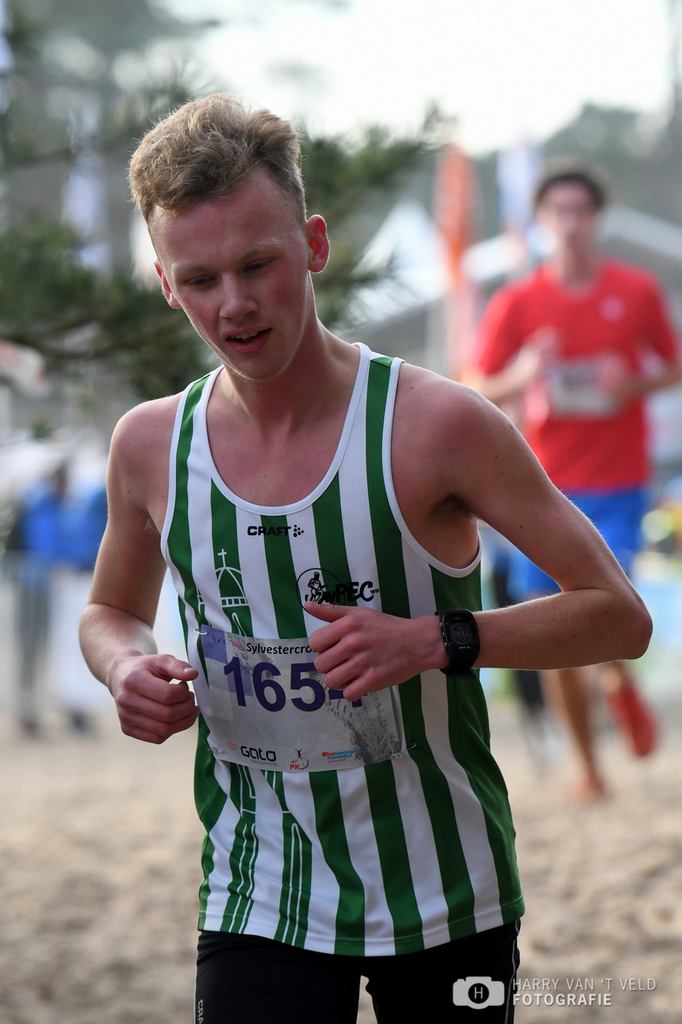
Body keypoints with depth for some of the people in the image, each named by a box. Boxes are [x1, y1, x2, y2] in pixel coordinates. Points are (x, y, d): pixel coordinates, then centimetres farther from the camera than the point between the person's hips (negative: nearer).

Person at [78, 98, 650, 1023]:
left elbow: (620, 617, -10)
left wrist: (437, 641, -23)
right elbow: (111, 609, 18)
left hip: (445, 901, -1)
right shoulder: (151, 445, -2)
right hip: (258, 903, 1)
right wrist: (126, 668, -5)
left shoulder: (435, 426, -13)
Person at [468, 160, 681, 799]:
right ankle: (588, 768, 17)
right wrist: (520, 377, -20)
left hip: (618, 485, -1)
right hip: (546, 483, 1)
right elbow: (475, 393, 2)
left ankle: (621, 684, 20)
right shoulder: (515, 303, 2)